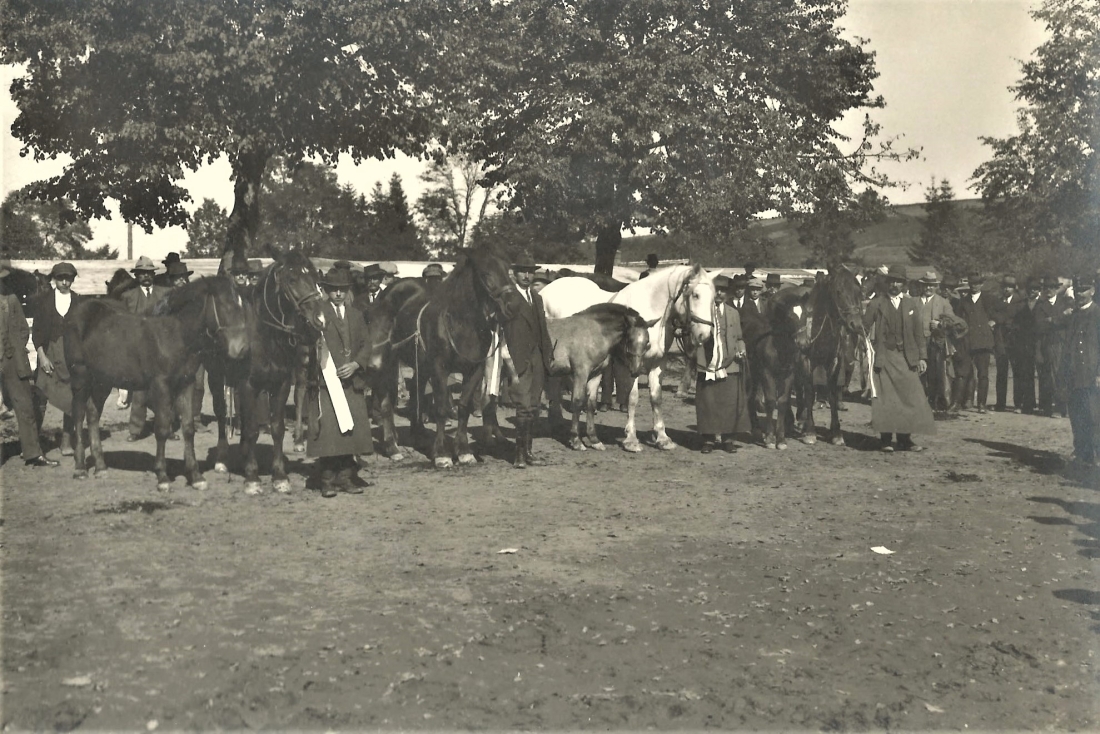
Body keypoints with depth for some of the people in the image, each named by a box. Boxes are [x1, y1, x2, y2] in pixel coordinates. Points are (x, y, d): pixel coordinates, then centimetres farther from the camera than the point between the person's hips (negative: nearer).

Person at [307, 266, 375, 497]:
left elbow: (366, 345, 10)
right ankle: (327, 480, -1)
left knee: (351, 430, 5)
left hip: (352, 380, 4)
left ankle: (346, 476, 14)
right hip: (327, 379, -4)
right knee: (328, 430, -7)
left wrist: (355, 364, -7)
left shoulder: (357, 315, 16)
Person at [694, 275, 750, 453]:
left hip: (729, 365, 2)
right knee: (707, 402, 0)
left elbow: (738, 338, 17)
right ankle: (708, 439, 10)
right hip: (706, 365, -2)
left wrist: (741, 351, -3)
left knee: (730, 401, 2)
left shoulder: (733, 313, 11)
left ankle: (728, 438, 13)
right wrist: (693, 360, 0)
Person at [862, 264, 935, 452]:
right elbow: (864, 327, 0)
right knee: (885, 399, -4)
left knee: (909, 398, 0)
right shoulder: (876, 303, 4)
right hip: (884, 357, -2)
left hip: (907, 358, 3)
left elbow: (918, 333, 11)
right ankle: (886, 440, 2)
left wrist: (922, 357, 5)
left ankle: (905, 440, 7)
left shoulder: (912, 304, 11)